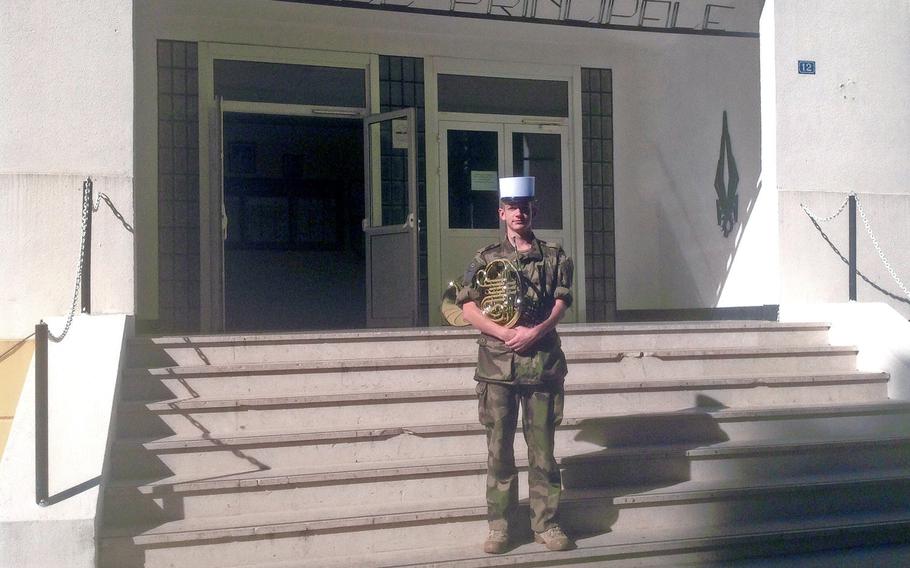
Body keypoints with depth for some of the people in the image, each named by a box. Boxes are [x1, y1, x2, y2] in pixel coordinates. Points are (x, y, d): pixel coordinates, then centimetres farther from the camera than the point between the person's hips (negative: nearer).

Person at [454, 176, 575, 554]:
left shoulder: (554, 256, 9)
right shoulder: (486, 258, 7)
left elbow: (561, 304, 2)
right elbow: (468, 309, 0)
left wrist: (535, 332, -16)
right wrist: (507, 334, -12)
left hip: (542, 360, 0)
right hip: (497, 362, 0)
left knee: (542, 445, 4)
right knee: (499, 446, 3)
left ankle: (546, 523, 12)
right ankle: (500, 526, 11)